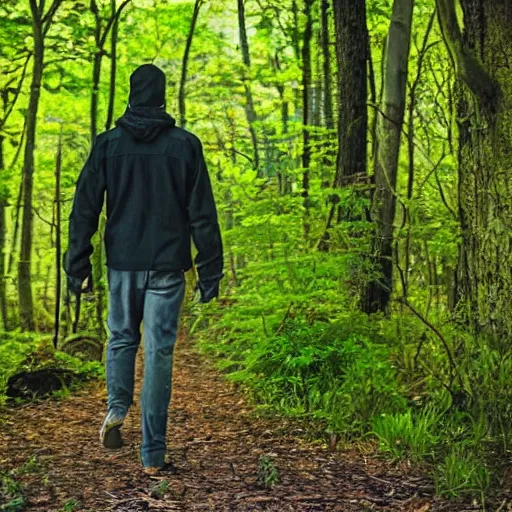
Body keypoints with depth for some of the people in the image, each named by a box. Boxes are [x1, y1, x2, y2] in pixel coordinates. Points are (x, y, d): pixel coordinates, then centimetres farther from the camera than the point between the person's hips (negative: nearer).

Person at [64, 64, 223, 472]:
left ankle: (117, 407, 1)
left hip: (122, 262, 1)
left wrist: (78, 264, 5)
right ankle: (153, 453, 3)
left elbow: (84, 208, 0)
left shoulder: (108, 144, 1)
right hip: (168, 265, -1)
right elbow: (203, 213, -3)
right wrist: (210, 269, 2)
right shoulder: (185, 144, -2)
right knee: (159, 351, 2)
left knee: (122, 338, 22)